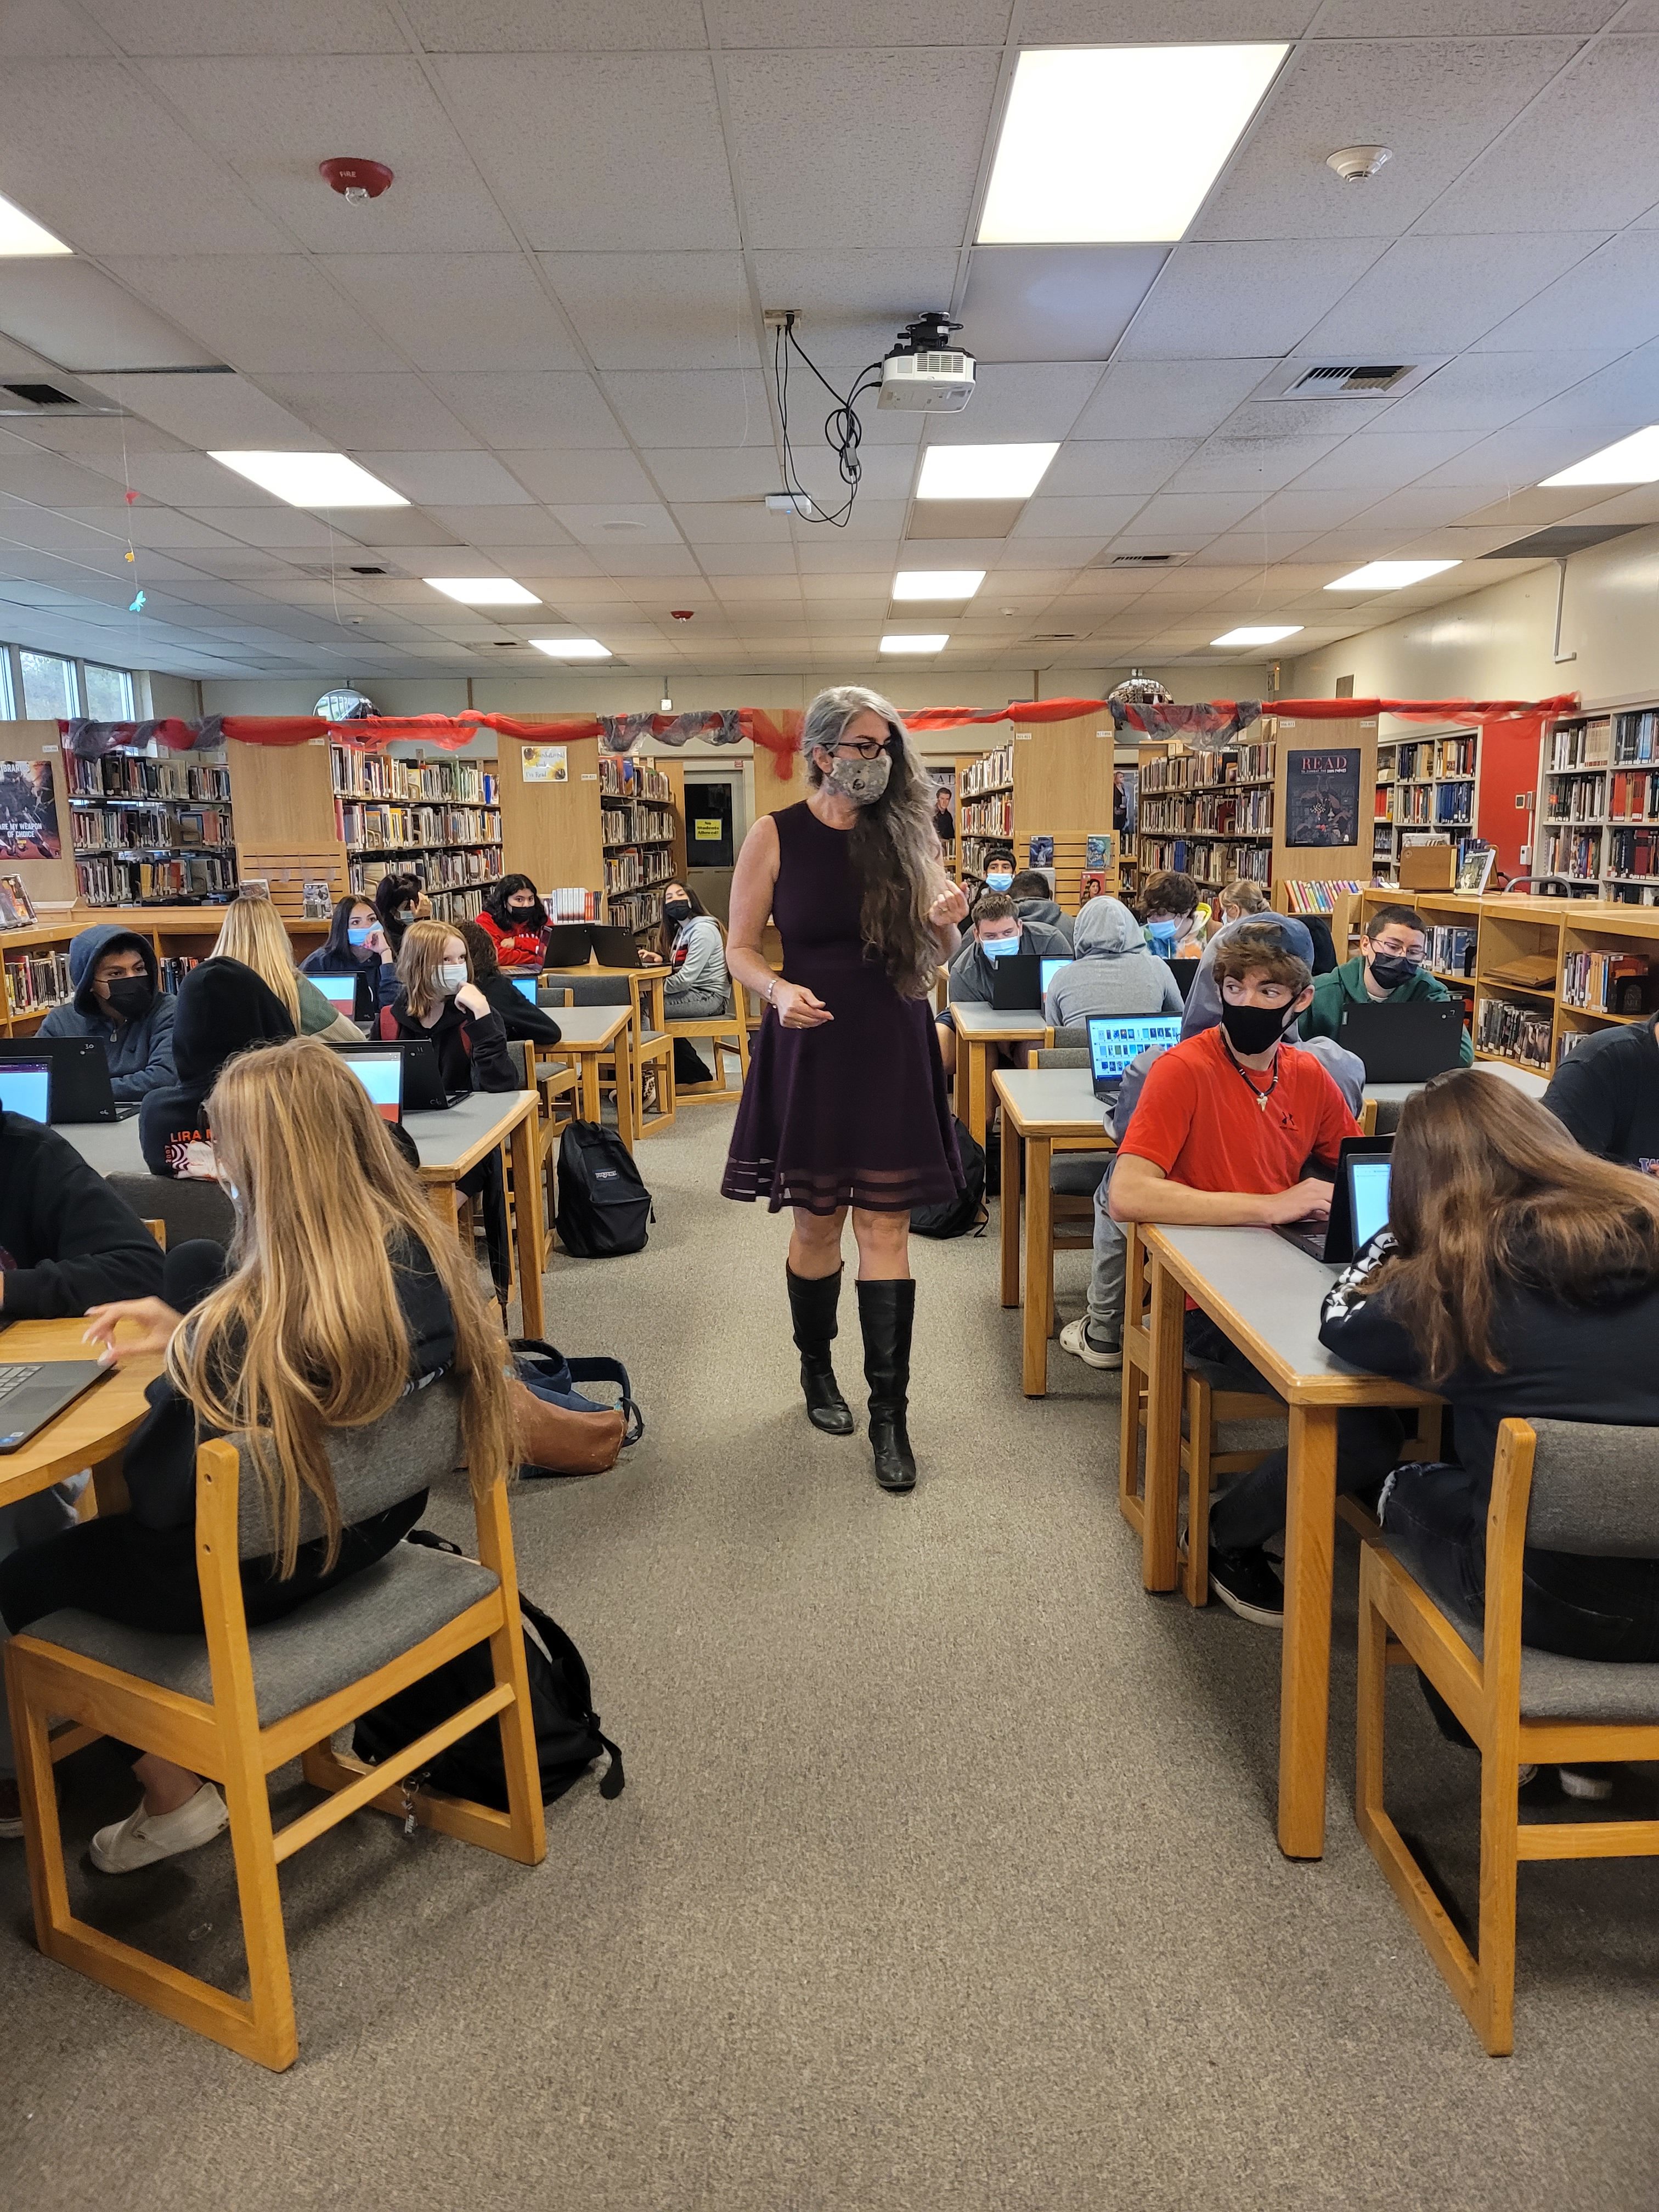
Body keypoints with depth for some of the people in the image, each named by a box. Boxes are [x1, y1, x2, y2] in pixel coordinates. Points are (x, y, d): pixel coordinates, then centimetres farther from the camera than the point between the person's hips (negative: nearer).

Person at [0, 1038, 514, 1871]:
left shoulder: (248, 1325, -35)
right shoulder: (423, 1252, -14)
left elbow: (160, 1496, -21)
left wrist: (179, 1363, -7)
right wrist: (195, 1337, 3)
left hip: (254, 1572, -7)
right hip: (369, 1526, 7)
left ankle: (175, 1800, 25)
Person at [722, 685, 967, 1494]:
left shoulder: (906, 832, 3)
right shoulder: (775, 836, -3)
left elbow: (934, 955, 9)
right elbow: (741, 949, 0)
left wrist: (945, 924, -13)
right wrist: (779, 990, -20)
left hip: (893, 1050, 1)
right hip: (809, 1048, -1)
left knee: (886, 1225, -1)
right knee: (817, 1220, 8)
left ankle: (889, 1411, 6)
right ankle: (817, 1371, 32)